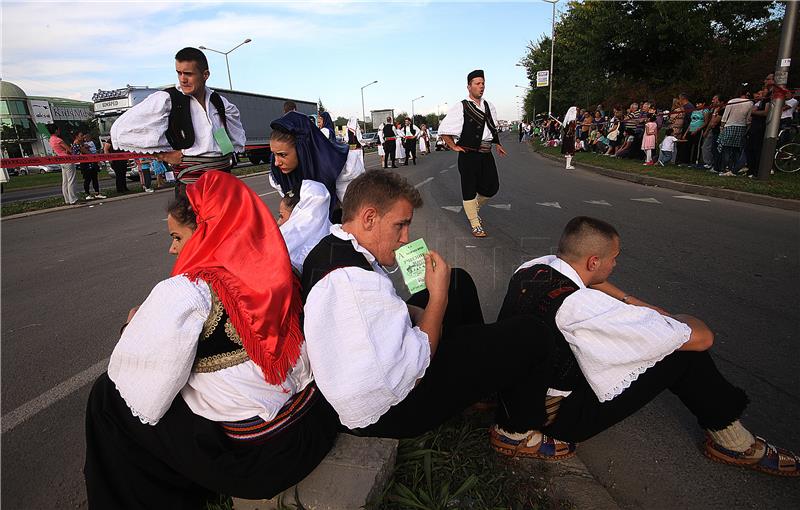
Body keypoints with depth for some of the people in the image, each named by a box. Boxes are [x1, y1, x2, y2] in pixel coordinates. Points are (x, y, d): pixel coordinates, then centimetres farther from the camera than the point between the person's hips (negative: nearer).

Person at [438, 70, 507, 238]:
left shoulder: (489, 107, 12)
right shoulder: (461, 107, -8)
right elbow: (443, 130, -9)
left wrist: (497, 143, 21)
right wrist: (454, 147, -6)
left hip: (486, 153, 6)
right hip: (469, 154, -6)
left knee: (492, 186, 9)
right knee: (469, 190, 1)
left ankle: (473, 208, 36)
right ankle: (475, 225, 13)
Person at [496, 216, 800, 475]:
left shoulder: (530, 268, -10)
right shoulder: (584, 308, -33)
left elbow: (581, 274, 16)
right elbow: (702, 337, -22)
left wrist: (630, 301, 8)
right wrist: (669, 317, -1)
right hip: (558, 419, -8)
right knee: (685, 350, -7)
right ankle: (732, 442, 17)